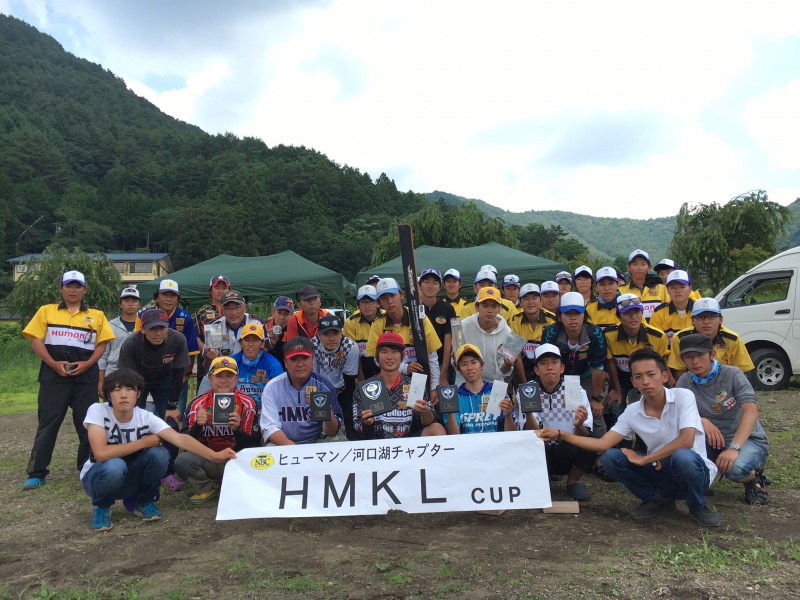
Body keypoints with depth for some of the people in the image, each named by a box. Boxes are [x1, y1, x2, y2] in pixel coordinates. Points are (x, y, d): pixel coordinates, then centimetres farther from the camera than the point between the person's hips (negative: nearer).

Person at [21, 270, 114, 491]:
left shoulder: (96, 315, 10)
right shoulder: (46, 311, 9)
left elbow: (102, 343, 6)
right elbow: (36, 340, 1)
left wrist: (87, 364, -11)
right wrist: (53, 363, -12)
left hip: (86, 376, 1)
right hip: (54, 375, -1)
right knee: (47, 423, 0)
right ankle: (37, 473, 7)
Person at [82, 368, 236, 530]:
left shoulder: (146, 418, -18)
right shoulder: (98, 411, -23)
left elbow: (179, 438, -29)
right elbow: (101, 453, -34)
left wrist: (214, 455, -43)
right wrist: (144, 442, -26)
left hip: (128, 478, 2)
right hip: (98, 477, -2)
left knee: (159, 454, -25)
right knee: (115, 465, -36)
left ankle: (143, 503, 1)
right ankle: (102, 507, -3)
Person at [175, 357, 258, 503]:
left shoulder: (247, 403, -7)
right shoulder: (198, 403, -5)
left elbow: (253, 445, -8)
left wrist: (237, 429, -28)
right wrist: (197, 425, -27)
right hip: (207, 460, 1)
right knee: (182, 460, -27)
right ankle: (207, 489, 3)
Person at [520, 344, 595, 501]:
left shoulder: (576, 391, -7)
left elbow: (583, 436, -14)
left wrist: (579, 426, -37)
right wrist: (528, 413, -39)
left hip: (569, 451, 1)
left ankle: (573, 481, 3)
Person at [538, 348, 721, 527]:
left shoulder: (683, 396, -15)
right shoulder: (632, 412, -5)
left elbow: (686, 440, -27)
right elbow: (603, 444, -8)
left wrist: (644, 459, -19)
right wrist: (560, 435, -17)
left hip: (694, 470, -3)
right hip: (661, 472, 4)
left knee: (682, 457, -38)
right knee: (610, 457, -15)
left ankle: (698, 506, -5)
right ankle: (658, 500, 6)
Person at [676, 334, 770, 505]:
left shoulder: (732, 374, -13)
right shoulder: (685, 381, -2)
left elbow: (751, 411, -25)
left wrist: (734, 447, -36)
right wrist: (701, 421, -33)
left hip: (748, 439, -3)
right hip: (714, 441, 3)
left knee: (734, 468, -36)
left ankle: (754, 478, 2)